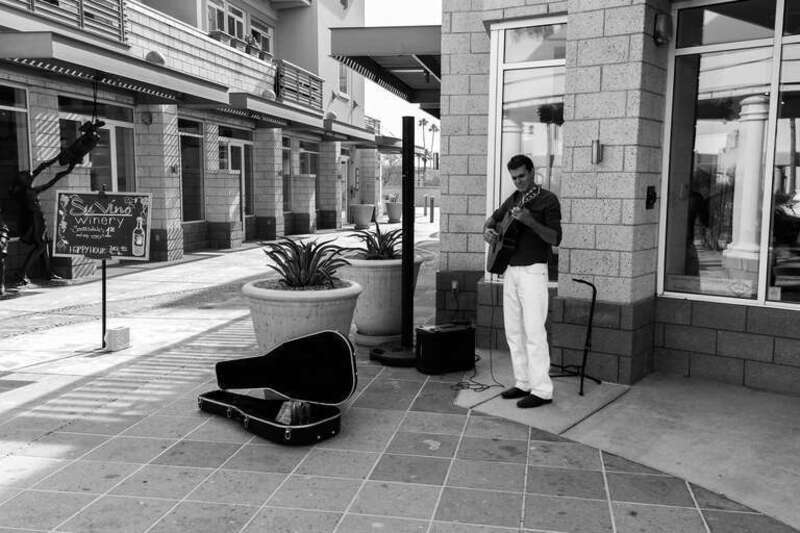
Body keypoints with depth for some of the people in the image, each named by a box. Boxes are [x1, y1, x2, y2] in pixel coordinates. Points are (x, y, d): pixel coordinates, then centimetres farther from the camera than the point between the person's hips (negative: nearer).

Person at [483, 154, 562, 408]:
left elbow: (555, 238, -15)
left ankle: (542, 390, -3)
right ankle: (523, 383, 18)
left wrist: (530, 221, -28)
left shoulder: (548, 200, -7)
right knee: (514, 331, 9)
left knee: (534, 331, -8)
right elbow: (494, 218, 27)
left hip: (533, 272, -7)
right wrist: (488, 231, 4)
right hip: (510, 271, 7)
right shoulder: (513, 199, 14)